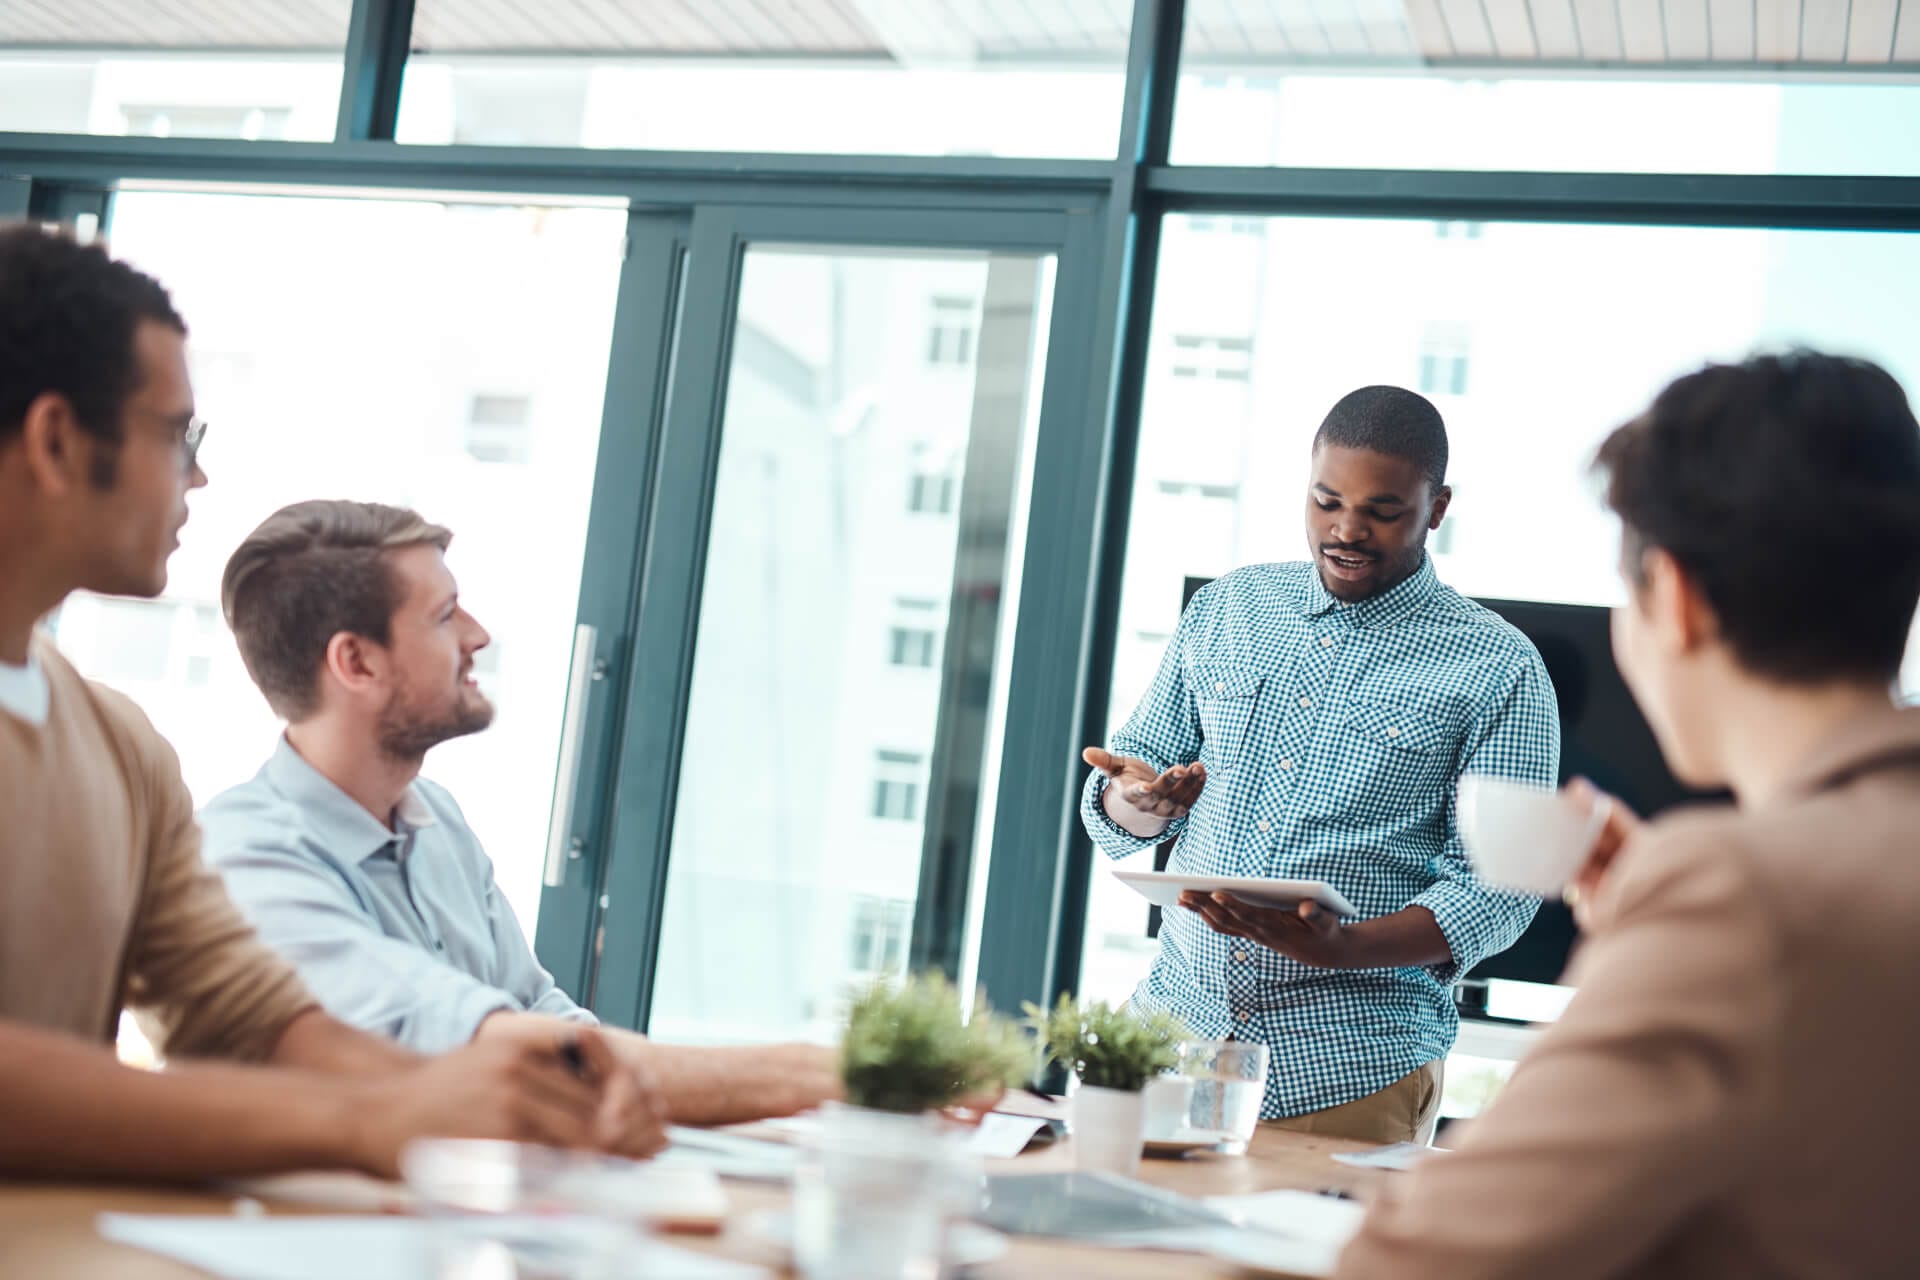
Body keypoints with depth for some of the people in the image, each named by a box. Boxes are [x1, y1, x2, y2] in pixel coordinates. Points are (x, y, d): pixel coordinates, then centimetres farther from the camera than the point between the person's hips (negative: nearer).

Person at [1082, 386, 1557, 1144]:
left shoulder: (1497, 671, -3)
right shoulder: (1225, 609, 10)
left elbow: (1496, 891, -7)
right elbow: (1114, 809, 12)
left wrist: (1339, 948, -24)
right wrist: (1140, 802, -12)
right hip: (1174, 1022, 3)